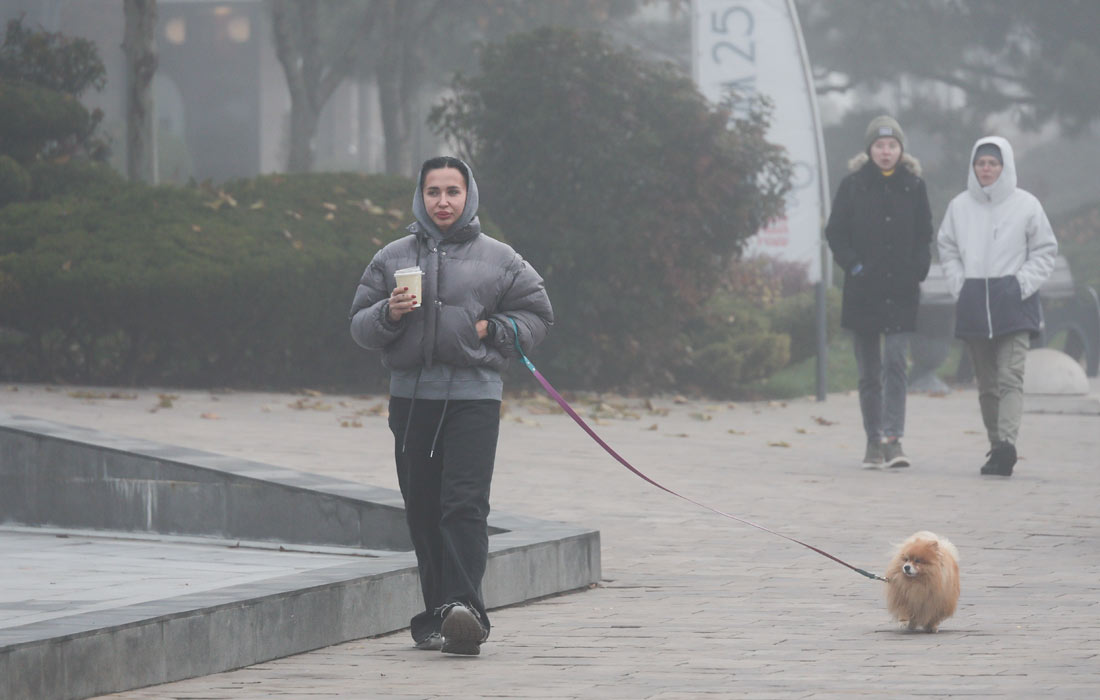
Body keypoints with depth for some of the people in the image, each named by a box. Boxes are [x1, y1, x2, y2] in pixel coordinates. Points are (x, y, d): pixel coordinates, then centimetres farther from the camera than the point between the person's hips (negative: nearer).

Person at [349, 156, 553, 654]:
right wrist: (388, 314, -9)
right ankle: (437, 615, 10)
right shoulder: (392, 258, 13)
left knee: (465, 505, -16)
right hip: (411, 396, 3)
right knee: (423, 513, 4)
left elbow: (536, 315, 13)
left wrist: (491, 331, -3)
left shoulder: (499, 260, 8)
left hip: (473, 394, -3)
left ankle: (463, 607, -26)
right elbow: (360, 326, 12)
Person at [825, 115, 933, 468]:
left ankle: (893, 438, -19)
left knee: (895, 363, -14)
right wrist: (852, 265, -11)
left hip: (901, 292, -1)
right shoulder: (852, 186, 4)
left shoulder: (914, 187, 6)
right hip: (863, 291, 1)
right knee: (869, 371, 7)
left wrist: (917, 270, -6)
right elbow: (835, 232, 3)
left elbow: (924, 236, 10)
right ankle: (873, 441, 15)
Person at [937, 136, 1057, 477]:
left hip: (1014, 303, -4)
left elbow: (1044, 251, 6)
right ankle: (996, 447, 14)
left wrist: (1023, 284, -5)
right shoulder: (960, 206, 8)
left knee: (1010, 378, -15)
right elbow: (947, 249, 17)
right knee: (987, 382, 8)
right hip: (973, 304, 4)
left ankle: (1007, 443, -28)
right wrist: (960, 286, 4)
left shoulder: (1026, 205, 1)